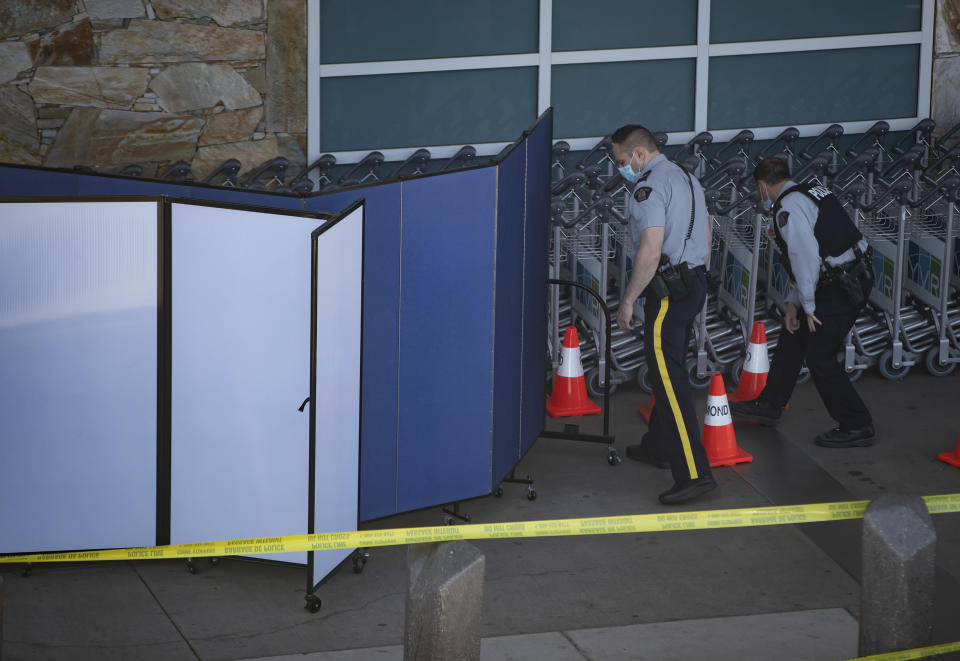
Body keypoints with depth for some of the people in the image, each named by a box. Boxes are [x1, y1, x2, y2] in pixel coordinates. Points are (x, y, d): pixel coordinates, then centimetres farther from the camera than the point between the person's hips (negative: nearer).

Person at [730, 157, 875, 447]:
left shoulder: (788, 208, -16)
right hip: (855, 278, 10)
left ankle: (857, 427, 7)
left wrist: (808, 306, -13)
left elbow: (806, 258, -23)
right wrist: (793, 302, 15)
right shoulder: (812, 192, 15)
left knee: (819, 356, 0)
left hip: (839, 289, -10)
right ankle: (769, 406, 35)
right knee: (793, 337, 21)